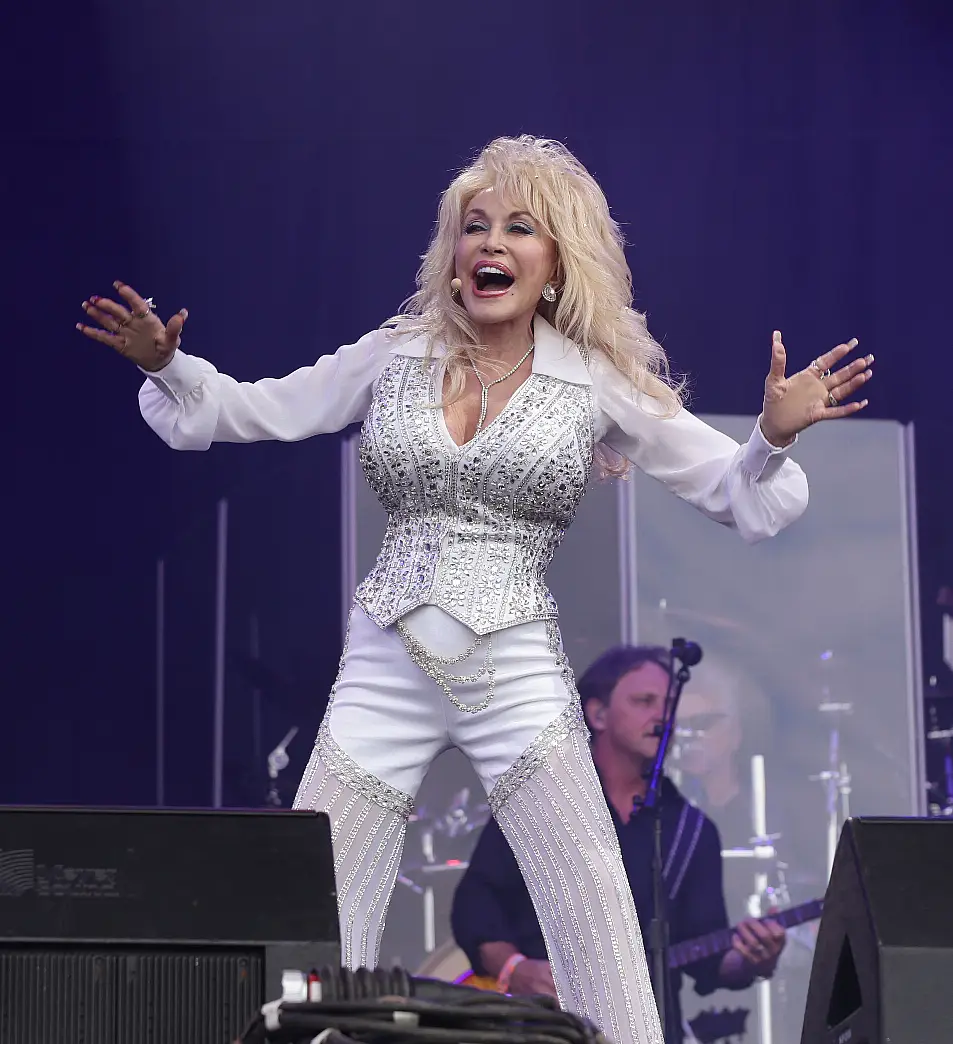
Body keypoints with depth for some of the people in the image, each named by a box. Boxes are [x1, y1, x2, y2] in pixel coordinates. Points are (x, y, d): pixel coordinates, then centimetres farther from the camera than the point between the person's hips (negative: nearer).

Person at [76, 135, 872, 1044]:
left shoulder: (599, 381, 2)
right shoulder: (397, 355, 7)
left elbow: (734, 494, 4)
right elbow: (252, 411, 13)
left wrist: (775, 433, -15)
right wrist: (167, 367, -3)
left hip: (515, 669, -2)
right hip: (385, 664, 2)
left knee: (593, 923, -8)